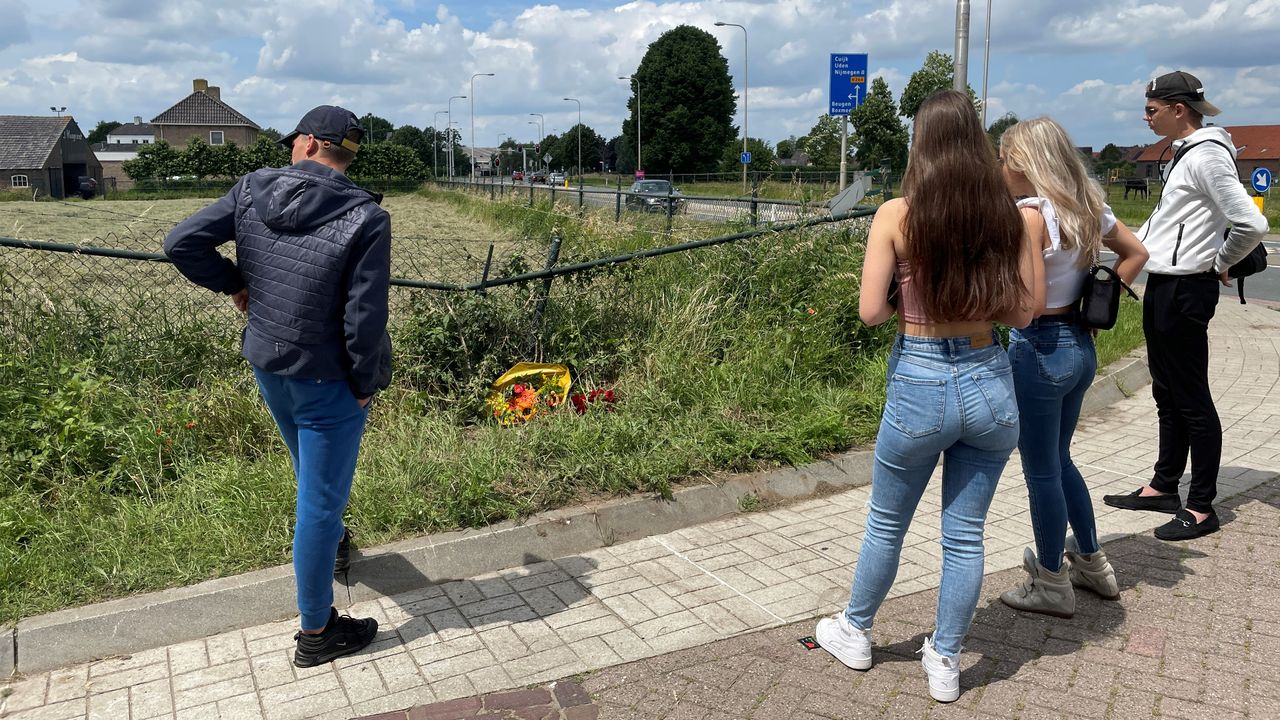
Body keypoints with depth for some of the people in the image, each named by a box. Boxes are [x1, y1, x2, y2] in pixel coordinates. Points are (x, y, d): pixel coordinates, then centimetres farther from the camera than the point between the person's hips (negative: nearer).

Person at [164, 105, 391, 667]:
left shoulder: (253, 189, -6)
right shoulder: (366, 218, -21)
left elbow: (182, 242, -3)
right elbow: (365, 319, -22)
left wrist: (232, 283, 12)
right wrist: (365, 383, -7)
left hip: (267, 367, 6)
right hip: (327, 379, -6)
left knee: (313, 475, 31)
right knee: (320, 499, 5)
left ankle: (331, 540, 58)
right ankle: (316, 633, 19)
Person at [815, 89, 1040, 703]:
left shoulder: (898, 214, -11)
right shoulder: (1008, 216, -2)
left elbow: (870, 311, -13)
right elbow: (1023, 312, 0)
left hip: (919, 385, -2)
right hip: (990, 383, 3)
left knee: (886, 525, 18)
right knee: (965, 534, 15)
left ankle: (855, 633, 38)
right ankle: (945, 662, 28)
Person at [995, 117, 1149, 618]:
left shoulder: (1032, 215, -20)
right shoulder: (1087, 208, 6)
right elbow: (1136, 253, 19)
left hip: (1041, 349, -9)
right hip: (1080, 346, 9)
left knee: (1041, 471, 6)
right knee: (1058, 459, 24)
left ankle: (1052, 586, 21)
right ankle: (1092, 564, 37)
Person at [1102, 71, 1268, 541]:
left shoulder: (1206, 156, -17)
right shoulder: (1183, 154, 13)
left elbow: (1251, 225, -22)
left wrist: (1220, 264, -7)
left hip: (1184, 291, -10)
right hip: (1162, 286, 10)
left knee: (1192, 401, -2)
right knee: (1167, 395, 16)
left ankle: (1201, 508, 7)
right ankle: (1163, 488, 28)